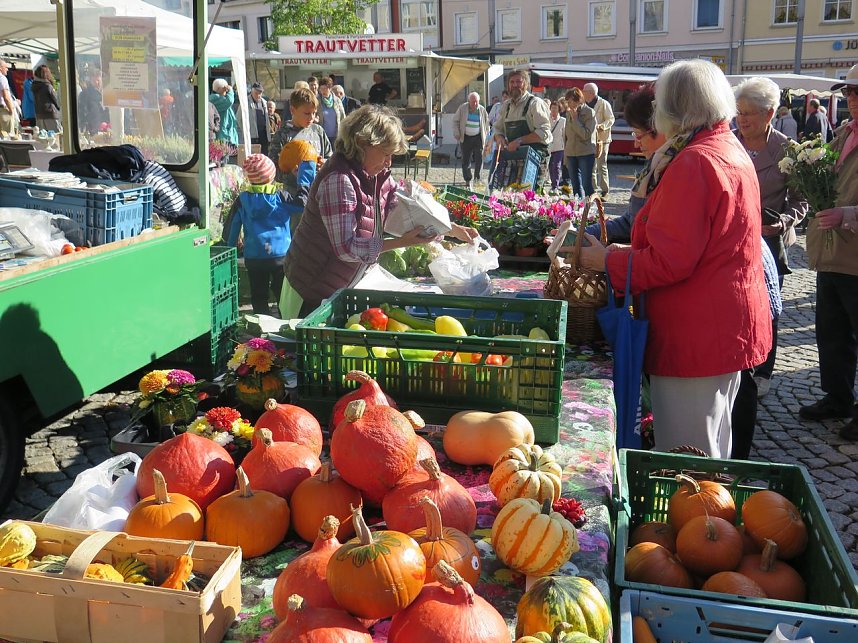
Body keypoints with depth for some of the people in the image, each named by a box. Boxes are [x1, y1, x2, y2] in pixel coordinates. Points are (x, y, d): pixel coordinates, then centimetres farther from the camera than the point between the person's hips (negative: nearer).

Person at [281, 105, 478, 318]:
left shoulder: (379, 176, 1)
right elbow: (346, 248, -30)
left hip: (340, 289, 8)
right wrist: (403, 242, -28)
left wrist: (454, 230, 2)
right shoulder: (339, 180, -26)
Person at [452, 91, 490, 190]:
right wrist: (457, 135, -3)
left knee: (479, 158, -7)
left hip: (478, 137, 1)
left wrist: (485, 136, 8)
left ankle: (477, 178, 9)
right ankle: (468, 180, 7)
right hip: (465, 138, -1)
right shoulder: (462, 108, -2)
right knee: (466, 160, 0)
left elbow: (486, 123, 14)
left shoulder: (482, 110, 3)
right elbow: (455, 121, 4)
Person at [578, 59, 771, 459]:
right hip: (729, 324, 11)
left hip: (698, 333, -10)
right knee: (713, 447, 22)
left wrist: (607, 261, -9)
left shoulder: (694, 163, -18)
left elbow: (669, 261, -23)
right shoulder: (732, 151, 14)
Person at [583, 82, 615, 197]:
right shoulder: (586, 105, 16)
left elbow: (611, 119, -11)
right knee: (591, 166, 9)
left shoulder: (604, 104, -6)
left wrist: (600, 126, -24)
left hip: (602, 139, -7)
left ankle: (604, 190, 0)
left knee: (601, 165, -6)